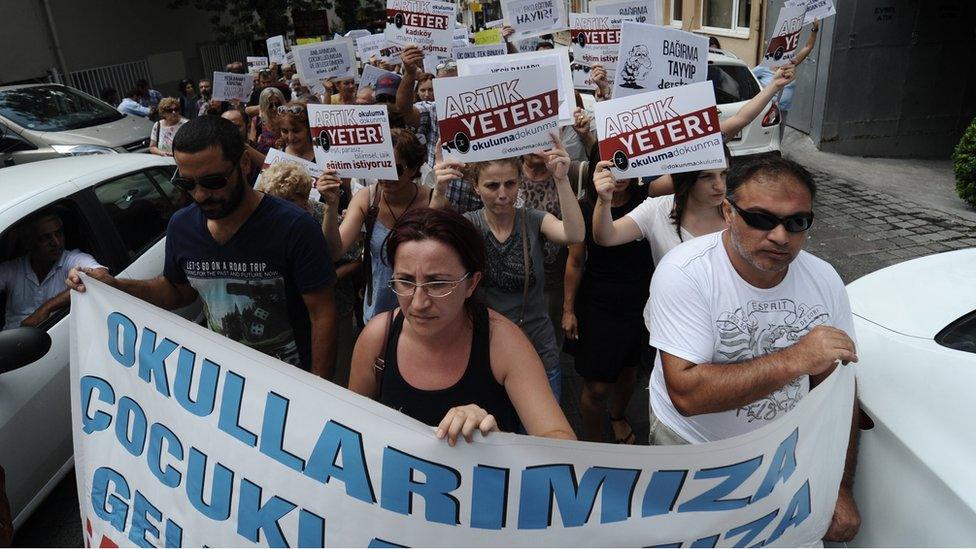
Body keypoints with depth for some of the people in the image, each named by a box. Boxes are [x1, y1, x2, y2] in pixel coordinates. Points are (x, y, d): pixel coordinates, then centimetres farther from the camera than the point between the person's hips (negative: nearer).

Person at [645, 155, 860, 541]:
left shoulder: (823, 279, -10)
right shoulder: (685, 272, -27)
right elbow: (686, 393, -34)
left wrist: (841, 489, -7)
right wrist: (793, 360, -38)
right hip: (690, 451, -4)